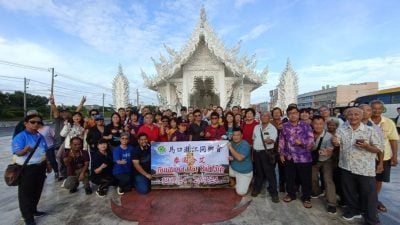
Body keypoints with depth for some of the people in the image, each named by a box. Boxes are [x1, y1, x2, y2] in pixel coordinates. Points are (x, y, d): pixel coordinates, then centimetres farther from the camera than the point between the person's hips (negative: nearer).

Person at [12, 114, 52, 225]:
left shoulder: (40, 136, 7)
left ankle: (33, 210, 37)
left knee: (37, 191, 19)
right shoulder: (20, 136, -15)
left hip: (40, 167, 7)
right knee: (26, 193, 6)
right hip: (26, 169, -7)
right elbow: (18, 153, -23)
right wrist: (25, 150, -44)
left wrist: (48, 164, 15)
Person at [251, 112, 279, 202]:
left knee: (270, 173, 0)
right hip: (256, 152, 5)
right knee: (258, 172, 17)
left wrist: (269, 141, -46)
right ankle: (256, 188, 32)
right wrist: (253, 151, 14)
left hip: (267, 152, -5)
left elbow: (272, 140, -22)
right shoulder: (256, 127, 9)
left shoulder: (272, 128, -7)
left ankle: (274, 193, 13)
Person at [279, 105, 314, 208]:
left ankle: (306, 198, 30)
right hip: (289, 158, 3)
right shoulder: (285, 126, 2)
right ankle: (291, 194, 37)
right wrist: (281, 154, 7)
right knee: (289, 178, 16)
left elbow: (311, 141, -10)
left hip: (304, 158, -2)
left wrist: (302, 142, -29)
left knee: (305, 179, 10)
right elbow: (281, 141, 8)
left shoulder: (306, 126, -7)